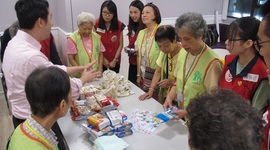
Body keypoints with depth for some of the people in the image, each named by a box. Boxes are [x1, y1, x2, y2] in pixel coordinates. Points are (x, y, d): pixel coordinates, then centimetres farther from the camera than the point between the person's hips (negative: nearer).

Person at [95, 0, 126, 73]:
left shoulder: (119, 25, -8)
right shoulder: (96, 24, -10)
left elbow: (120, 44, -3)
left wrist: (115, 59, -8)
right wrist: (103, 58, -9)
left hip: (114, 61, 1)